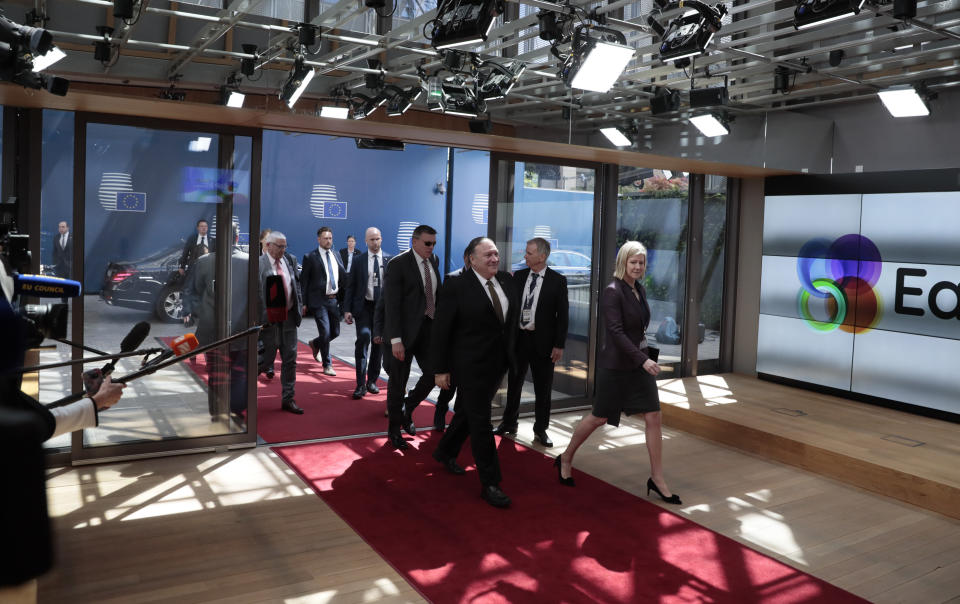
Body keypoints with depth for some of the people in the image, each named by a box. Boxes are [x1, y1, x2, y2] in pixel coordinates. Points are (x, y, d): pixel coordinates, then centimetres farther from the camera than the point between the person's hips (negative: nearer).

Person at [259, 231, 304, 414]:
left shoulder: (290, 260, 7)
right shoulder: (259, 264, -12)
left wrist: (298, 305, 7)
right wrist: (259, 319, -16)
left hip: (289, 316, 6)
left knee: (290, 359, 8)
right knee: (267, 359, 1)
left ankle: (288, 399, 18)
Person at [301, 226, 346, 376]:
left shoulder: (336, 256, 11)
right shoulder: (310, 257, -3)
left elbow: (343, 277, 14)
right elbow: (304, 281, -3)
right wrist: (304, 303, -6)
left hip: (334, 299, 5)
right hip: (318, 301, -5)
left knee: (335, 332, 12)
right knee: (325, 332, -8)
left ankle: (315, 344, 42)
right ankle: (327, 365, 8)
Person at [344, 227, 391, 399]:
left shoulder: (389, 260, 3)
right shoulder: (359, 260, 3)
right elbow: (351, 286, 3)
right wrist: (347, 310, -5)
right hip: (363, 306, -2)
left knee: (378, 344, 9)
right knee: (363, 336, -19)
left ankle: (372, 381, 25)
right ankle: (361, 384, -14)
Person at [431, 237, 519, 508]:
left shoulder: (506, 280, 3)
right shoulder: (456, 286, -15)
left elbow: (513, 314, 15)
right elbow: (441, 330, -13)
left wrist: (510, 351, 12)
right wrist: (441, 369, -13)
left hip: (498, 364, 7)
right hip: (471, 366, -6)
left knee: (468, 412, 22)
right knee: (480, 422, 0)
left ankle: (445, 452, 45)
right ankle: (489, 483, 10)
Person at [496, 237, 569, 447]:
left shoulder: (557, 281, -6)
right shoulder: (518, 276, 4)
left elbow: (563, 315, -6)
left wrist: (559, 345, -10)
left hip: (542, 341, -3)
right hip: (518, 337, 3)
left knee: (543, 388, 7)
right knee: (514, 383, 14)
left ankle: (540, 430, 20)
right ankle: (509, 424, 30)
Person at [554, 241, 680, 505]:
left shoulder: (639, 289, 8)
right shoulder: (612, 292, -17)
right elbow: (616, 331, -24)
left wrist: (645, 358, 16)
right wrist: (643, 359, -28)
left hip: (640, 362, 7)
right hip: (615, 365, -7)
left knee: (653, 417, 2)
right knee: (599, 417, 6)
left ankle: (657, 478, 12)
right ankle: (566, 459, 28)